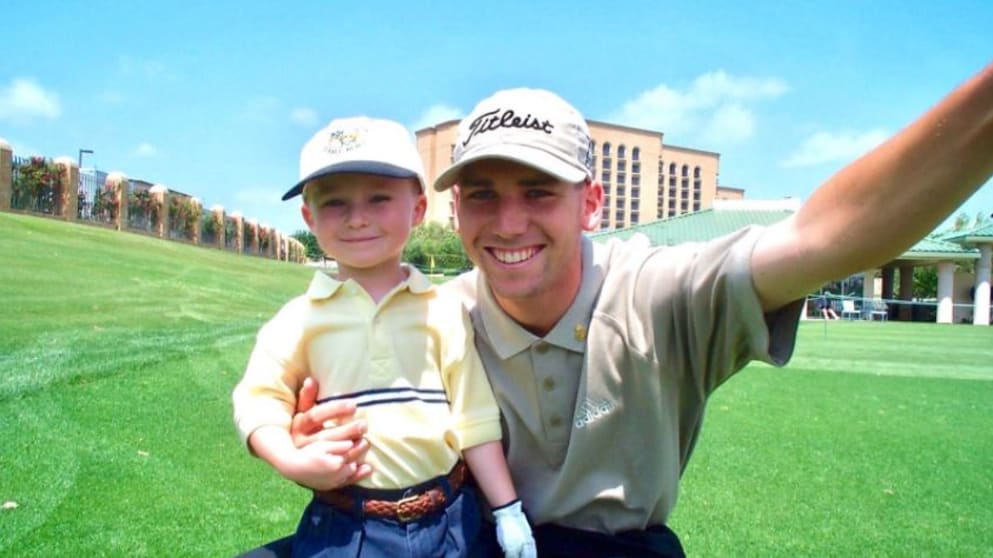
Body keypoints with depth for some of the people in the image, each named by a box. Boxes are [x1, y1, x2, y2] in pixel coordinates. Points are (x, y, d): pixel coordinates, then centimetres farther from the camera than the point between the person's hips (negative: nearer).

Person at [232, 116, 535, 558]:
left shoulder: (443, 312, -1)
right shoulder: (300, 317, -2)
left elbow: (473, 418, 1)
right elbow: (259, 399, -1)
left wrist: (508, 511, 2)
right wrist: (293, 462, -19)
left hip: (446, 520, 1)